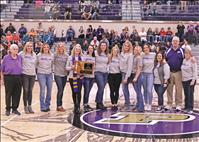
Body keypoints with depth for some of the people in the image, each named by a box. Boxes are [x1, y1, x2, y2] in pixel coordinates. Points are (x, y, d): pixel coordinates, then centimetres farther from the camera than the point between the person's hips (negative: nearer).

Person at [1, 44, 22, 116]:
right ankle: (8, 109, 11)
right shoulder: (6, 58, -2)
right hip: (8, 78, -3)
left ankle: (15, 109, 17)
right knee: (8, 94, 1)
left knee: (17, 94, 5)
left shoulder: (20, 58, 8)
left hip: (18, 78, 3)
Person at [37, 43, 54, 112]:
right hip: (41, 74, -4)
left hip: (49, 74, 4)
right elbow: (36, 64, 7)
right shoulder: (39, 55, -1)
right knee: (42, 90, -8)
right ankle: (43, 107, -3)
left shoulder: (51, 56, 7)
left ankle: (47, 105, 16)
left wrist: (51, 70, 7)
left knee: (49, 90, 3)